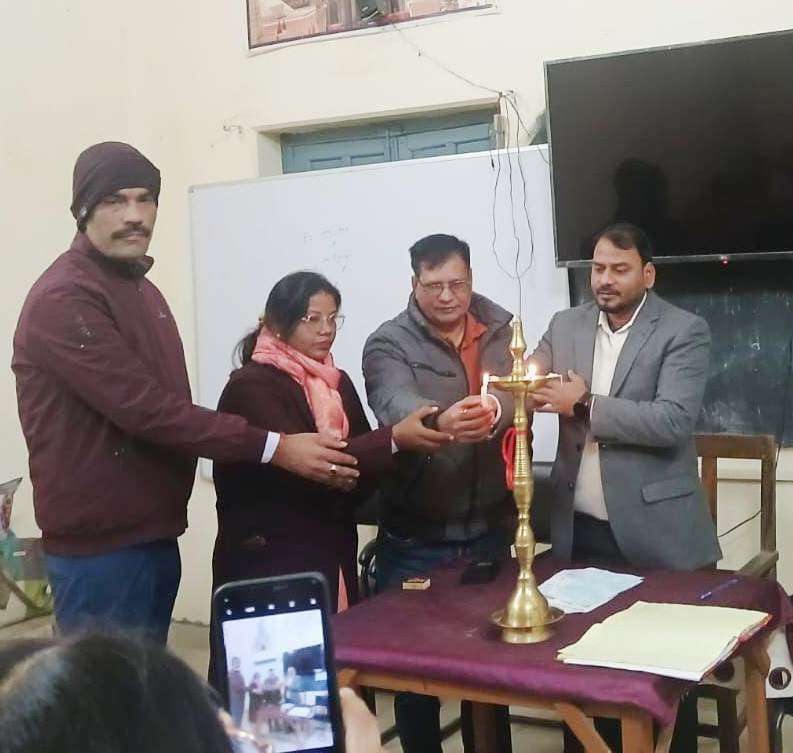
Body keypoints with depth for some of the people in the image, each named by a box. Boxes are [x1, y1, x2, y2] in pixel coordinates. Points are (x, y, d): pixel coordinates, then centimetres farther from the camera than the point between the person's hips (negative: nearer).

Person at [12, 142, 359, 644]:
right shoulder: (64, 299, -17)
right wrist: (273, 447, -25)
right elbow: (143, 408, -24)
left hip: (155, 535, 9)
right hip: (100, 545, -9)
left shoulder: (141, 289, 15)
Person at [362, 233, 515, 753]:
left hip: (489, 530, 3)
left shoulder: (501, 332, 6)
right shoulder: (388, 344, -8)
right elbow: (396, 405, -28)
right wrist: (440, 420, -48)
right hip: (416, 538, -3)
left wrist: (494, 412, -25)